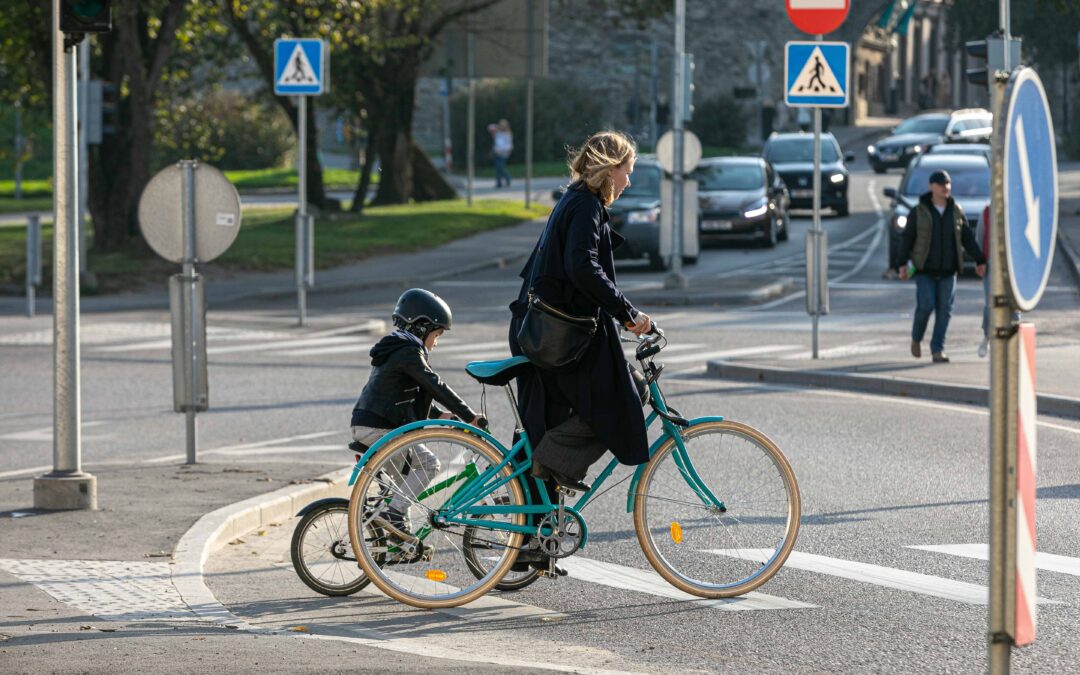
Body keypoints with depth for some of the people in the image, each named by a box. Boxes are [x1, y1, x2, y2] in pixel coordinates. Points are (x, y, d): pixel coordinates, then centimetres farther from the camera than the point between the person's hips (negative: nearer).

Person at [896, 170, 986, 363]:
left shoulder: (956, 211, 7)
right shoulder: (919, 212, -2)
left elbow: (968, 238, 11)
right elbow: (906, 238, -2)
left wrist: (979, 260, 6)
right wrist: (902, 263, -10)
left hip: (948, 270, 3)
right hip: (925, 269, -3)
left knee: (944, 309, -3)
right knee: (926, 306, -12)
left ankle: (938, 350, 1)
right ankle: (916, 338, 15)